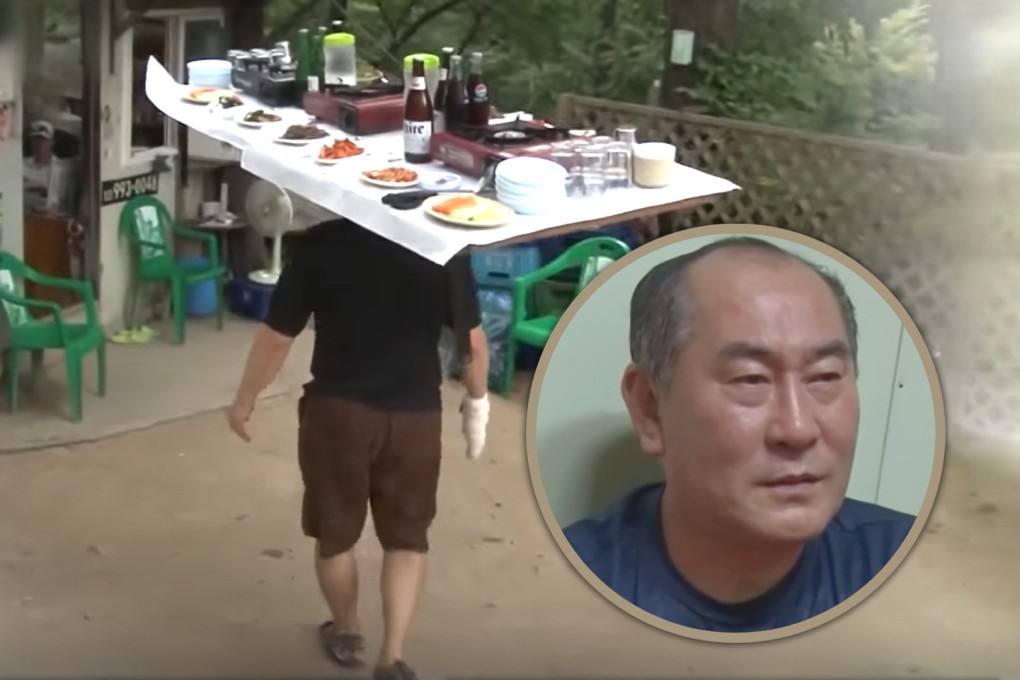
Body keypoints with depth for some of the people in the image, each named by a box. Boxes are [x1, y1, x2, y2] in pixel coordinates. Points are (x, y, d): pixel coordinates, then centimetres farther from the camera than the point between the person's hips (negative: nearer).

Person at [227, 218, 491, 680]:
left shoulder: (317, 245, -11)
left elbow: (277, 336, -5)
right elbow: (472, 340, -3)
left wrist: (244, 400, 10)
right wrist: (477, 403, 14)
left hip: (336, 410, -1)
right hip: (415, 414, 1)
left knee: (335, 533, 20)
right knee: (407, 537, 17)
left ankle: (346, 634, 39)